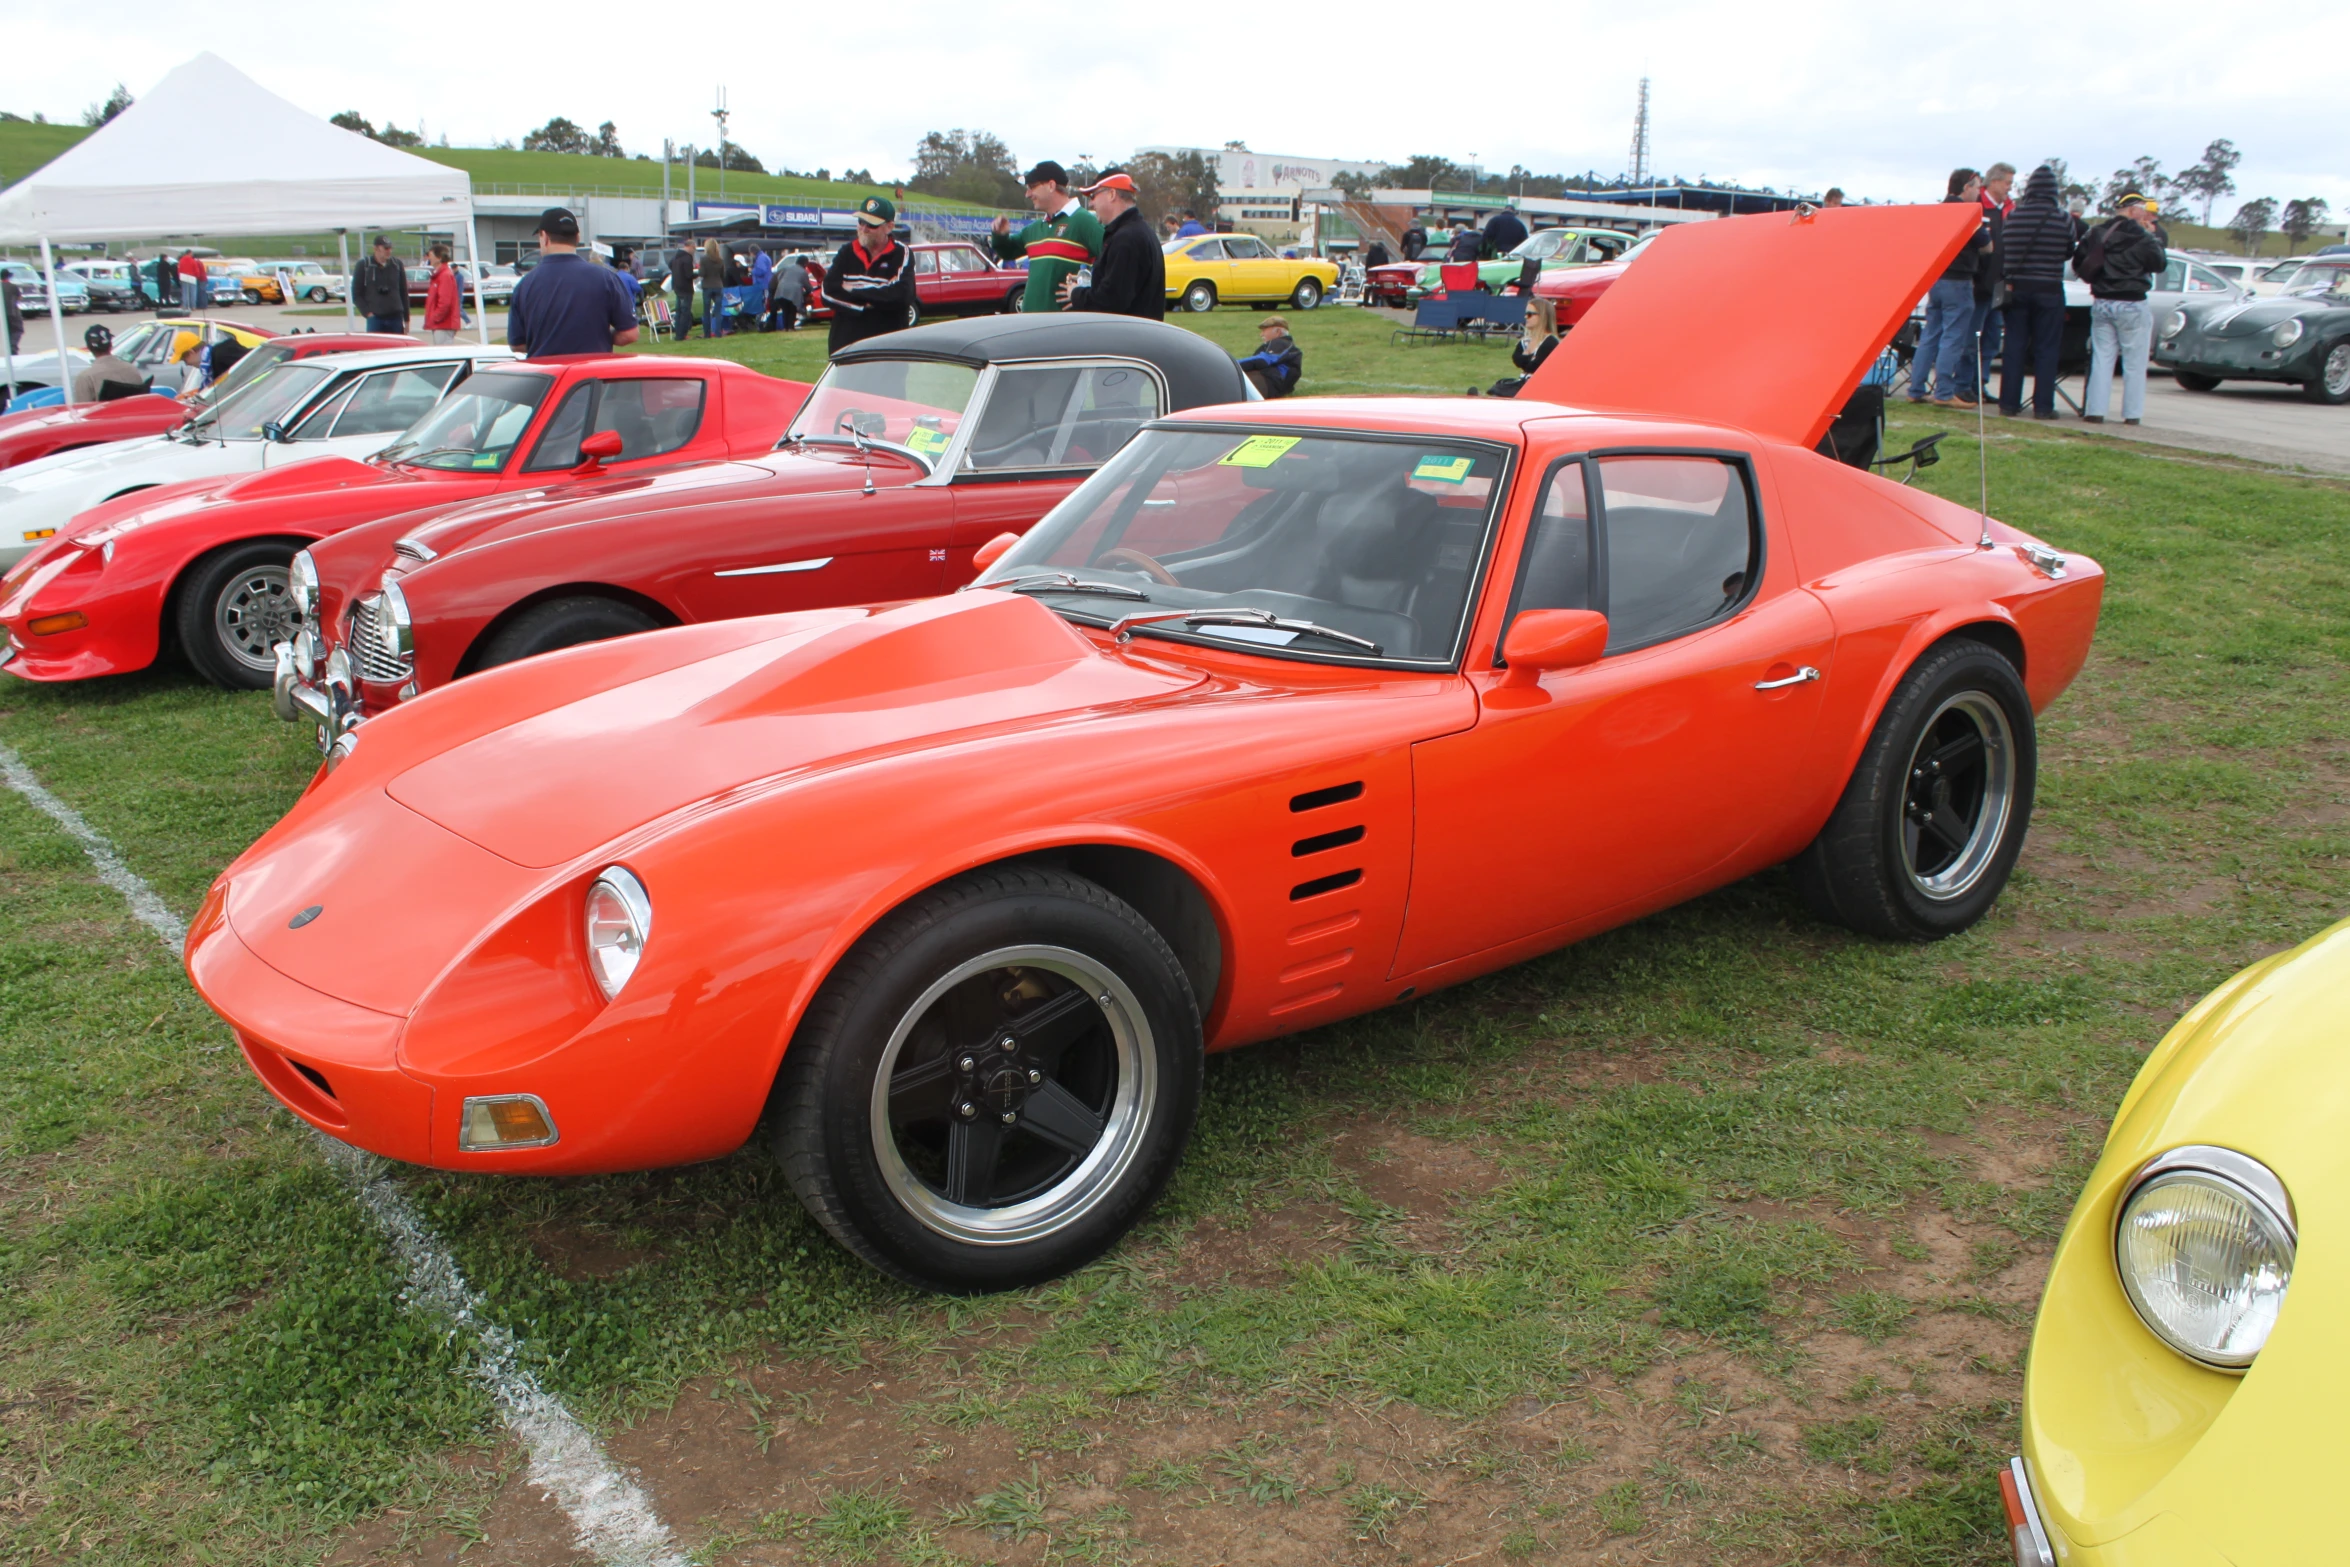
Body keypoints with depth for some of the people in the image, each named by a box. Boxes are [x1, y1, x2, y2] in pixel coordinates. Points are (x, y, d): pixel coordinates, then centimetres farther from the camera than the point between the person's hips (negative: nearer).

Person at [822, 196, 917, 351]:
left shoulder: (901, 255, -2)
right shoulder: (847, 252, 8)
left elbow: (901, 295, -19)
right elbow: (828, 292, -2)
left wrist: (854, 290, -10)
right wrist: (864, 304, -14)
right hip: (844, 345, 3)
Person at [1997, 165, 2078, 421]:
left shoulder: (2014, 215, -2)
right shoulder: (2063, 218, -7)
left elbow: (2003, 251, 0)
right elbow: (2069, 252, 4)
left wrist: (2006, 279, 8)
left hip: (2018, 287, 2)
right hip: (2049, 289, -2)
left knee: (2015, 347, 7)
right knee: (2046, 349, 2)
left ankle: (2009, 402, 6)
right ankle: (2043, 406, 1)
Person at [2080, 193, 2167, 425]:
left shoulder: (2097, 233, 4)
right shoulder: (2142, 237, -10)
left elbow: (2078, 264, 8)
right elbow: (2159, 264, -1)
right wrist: (2156, 235, 6)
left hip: (2101, 304, 5)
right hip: (2132, 306, -4)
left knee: (2101, 359, 7)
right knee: (2134, 363, 3)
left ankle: (2095, 410, 1)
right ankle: (2132, 413, 3)